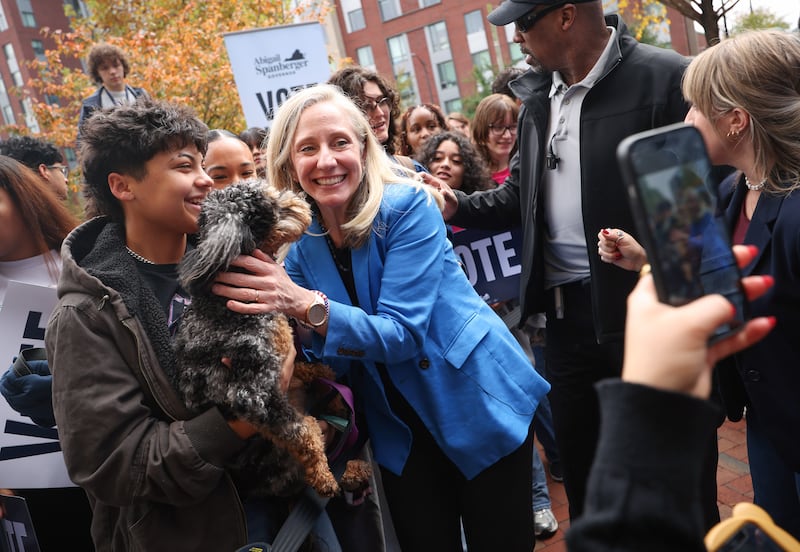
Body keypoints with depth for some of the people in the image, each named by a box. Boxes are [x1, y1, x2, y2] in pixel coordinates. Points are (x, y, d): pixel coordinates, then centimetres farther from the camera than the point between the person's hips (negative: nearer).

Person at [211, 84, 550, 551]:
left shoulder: (408, 206, -19)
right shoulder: (300, 242, -4)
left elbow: (402, 334, -26)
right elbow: (328, 352, -3)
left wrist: (306, 305, -41)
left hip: (478, 402, -4)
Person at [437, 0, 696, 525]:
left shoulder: (664, 77, -12)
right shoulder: (539, 96, 11)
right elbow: (520, 196, 16)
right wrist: (458, 207, 2)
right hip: (568, 311, 7)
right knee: (580, 462, 20)